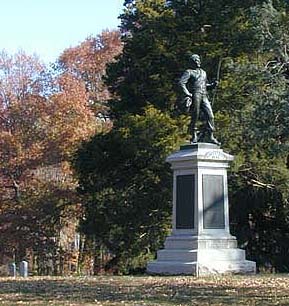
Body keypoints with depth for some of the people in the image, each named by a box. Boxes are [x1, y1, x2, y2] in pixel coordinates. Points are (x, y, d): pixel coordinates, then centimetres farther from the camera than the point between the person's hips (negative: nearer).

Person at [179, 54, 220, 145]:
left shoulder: (203, 72, 26)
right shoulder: (189, 72, 5)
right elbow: (181, 82, -7)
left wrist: (212, 85, 15)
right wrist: (187, 94, -16)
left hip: (204, 96, 6)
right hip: (195, 95, -5)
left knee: (210, 115, -6)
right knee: (195, 116, -6)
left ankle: (211, 137, -4)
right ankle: (194, 136, 4)